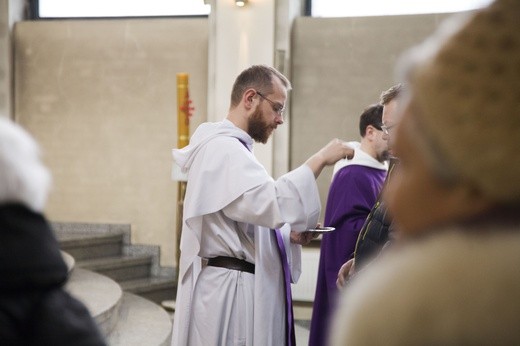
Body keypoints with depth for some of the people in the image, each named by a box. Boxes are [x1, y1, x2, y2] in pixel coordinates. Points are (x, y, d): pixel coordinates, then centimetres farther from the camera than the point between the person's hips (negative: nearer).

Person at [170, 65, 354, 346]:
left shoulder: (228, 147, 18)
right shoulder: (222, 149, -15)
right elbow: (270, 201, -30)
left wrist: (287, 233, 7)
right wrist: (319, 159, -22)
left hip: (239, 288, 11)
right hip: (229, 293, -11)